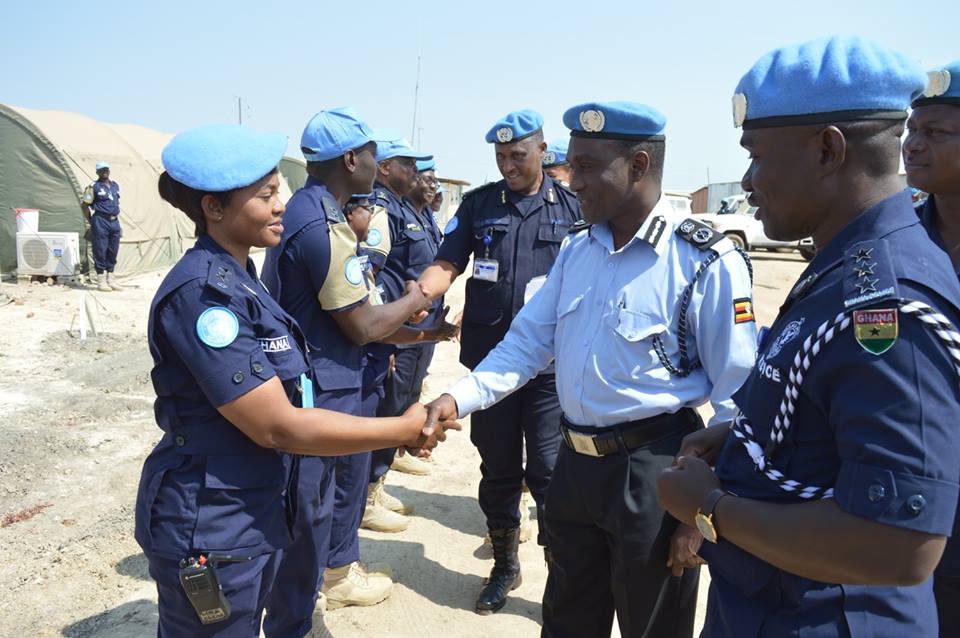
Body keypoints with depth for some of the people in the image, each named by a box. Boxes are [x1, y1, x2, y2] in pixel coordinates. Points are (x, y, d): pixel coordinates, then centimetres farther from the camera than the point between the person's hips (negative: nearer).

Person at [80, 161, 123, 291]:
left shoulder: (115, 185, 14)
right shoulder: (93, 187, -4)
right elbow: (84, 205, -4)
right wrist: (90, 221, -4)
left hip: (114, 221, 6)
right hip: (100, 221, -6)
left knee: (113, 251, 9)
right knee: (100, 251, -2)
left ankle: (110, 278, 18)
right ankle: (101, 280, 3)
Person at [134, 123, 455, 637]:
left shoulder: (235, 279, 6)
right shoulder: (203, 292, -24)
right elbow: (279, 426, -25)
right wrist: (405, 428, -19)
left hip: (253, 516, 9)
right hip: (210, 533, -9)